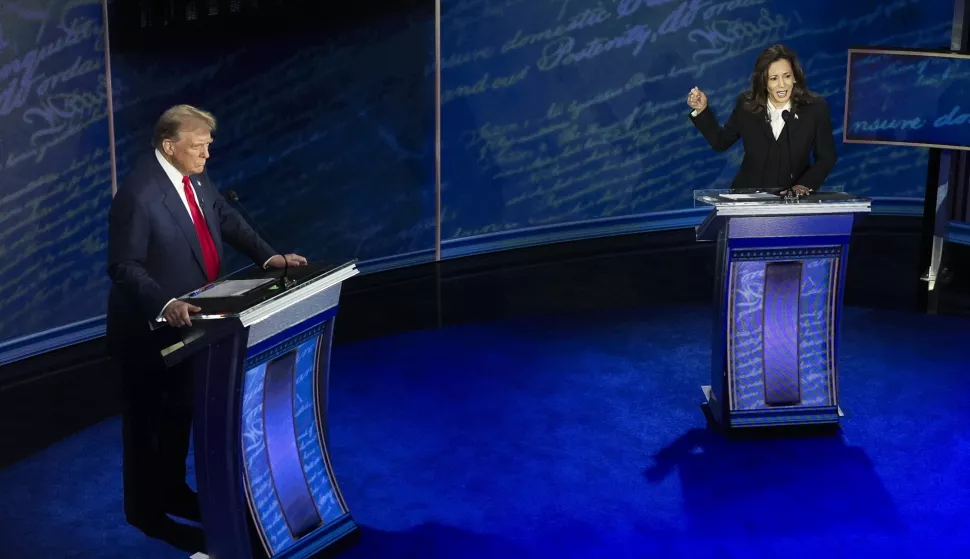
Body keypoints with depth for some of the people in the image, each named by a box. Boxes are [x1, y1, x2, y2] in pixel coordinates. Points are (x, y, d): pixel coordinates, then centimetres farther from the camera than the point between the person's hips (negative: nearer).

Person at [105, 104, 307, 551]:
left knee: (181, 411, 23)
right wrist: (164, 306, -39)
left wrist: (267, 256, -4)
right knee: (147, 420, 9)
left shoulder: (194, 176, 0)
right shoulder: (138, 194, -26)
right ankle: (145, 510, 25)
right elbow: (125, 267, -26)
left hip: (188, 322, 9)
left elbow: (227, 219, 9)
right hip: (149, 330, -8)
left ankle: (173, 491, 41)